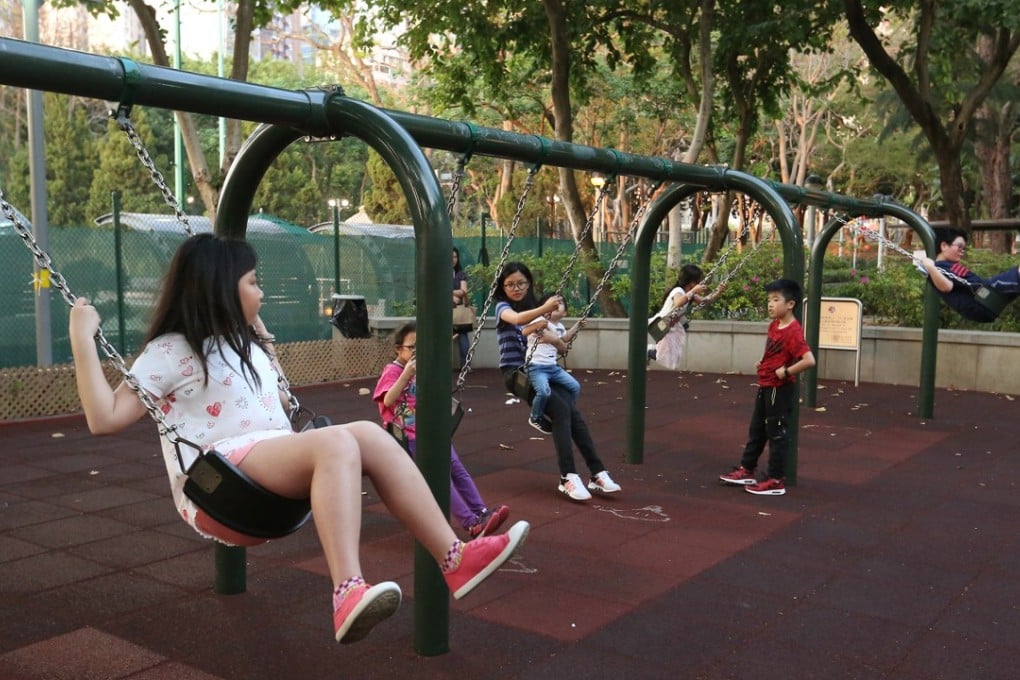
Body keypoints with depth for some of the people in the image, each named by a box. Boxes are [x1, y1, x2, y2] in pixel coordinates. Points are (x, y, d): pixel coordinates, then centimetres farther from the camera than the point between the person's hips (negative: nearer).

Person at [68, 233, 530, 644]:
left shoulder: (247, 345, 23)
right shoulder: (170, 352, 0)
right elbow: (105, 419, -7)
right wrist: (83, 339, -12)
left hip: (277, 468, 8)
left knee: (370, 435, -18)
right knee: (336, 443, -33)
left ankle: (454, 558, -25)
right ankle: (349, 594, -51)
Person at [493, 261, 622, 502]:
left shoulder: (534, 308, 18)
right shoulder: (502, 307, 0)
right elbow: (517, 319, -27)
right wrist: (545, 308, -39)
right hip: (515, 372, -5)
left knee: (573, 412, -18)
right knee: (561, 410, -26)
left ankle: (597, 473, -21)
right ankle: (568, 477, -27)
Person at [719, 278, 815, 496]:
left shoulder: (793, 331, -22)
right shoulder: (774, 325, 6)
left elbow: (809, 360, -33)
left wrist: (786, 372, -24)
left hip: (780, 390, -10)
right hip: (765, 386, 10)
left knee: (777, 434, 0)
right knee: (756, 429, 18)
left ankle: (776, 481, 10)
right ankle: (746, 470, 30)